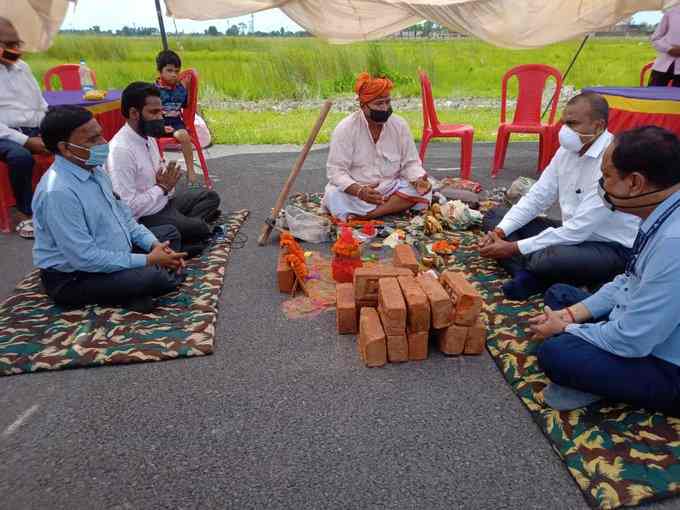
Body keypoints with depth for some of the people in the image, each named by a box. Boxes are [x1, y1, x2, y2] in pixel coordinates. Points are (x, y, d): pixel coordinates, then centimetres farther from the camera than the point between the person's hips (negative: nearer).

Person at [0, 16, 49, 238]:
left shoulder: (22, 66, 16)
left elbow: (42, 105, 18)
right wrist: (26, 141, -21)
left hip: (36, 130, 5)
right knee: (21, 156, -37)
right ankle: (25, 214, -17)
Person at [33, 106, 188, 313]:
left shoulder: (93, 168, 1)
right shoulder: (58, 192, -28)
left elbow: (123, 214, 10)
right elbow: (84, 258, -29)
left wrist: (155, 245, -5)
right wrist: (147, 260, -24)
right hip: (73, 278, -10)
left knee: (169, 232, 15)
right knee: (155, 277, -32)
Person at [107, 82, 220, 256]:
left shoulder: (148, 137, 4)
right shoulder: (121, 150, -24)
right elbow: (127, 207, -27)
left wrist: (168, 184, -4)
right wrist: (162, 187, -17)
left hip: (164, 201, 10)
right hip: (146, 218, -10)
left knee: (210, 196, 13)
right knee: (201, 229, -24)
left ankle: (186, 225, -6)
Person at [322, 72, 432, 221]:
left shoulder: (399, 124, -1)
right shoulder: (345, 129, -10)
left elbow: (410, 163, 3)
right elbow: (336, 171, -15)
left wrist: (418, 180, -21)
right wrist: (359, 191, -33)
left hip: (391, 188, 3)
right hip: (355, 191, -3)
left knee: (424, 190, -22)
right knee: (333, 196, -32)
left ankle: (365, 215, -25)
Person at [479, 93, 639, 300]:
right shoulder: (568, 149, -1)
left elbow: (577, 231, -27)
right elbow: (537, 198, 2)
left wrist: (514, 248, -26)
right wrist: (500, 232, -13)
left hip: (612, 248, -8)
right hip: (573, 234, 8)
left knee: (548, 258, -41)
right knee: (494, 216, 2)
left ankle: (528, 272, -4)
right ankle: (529, 274, -19)